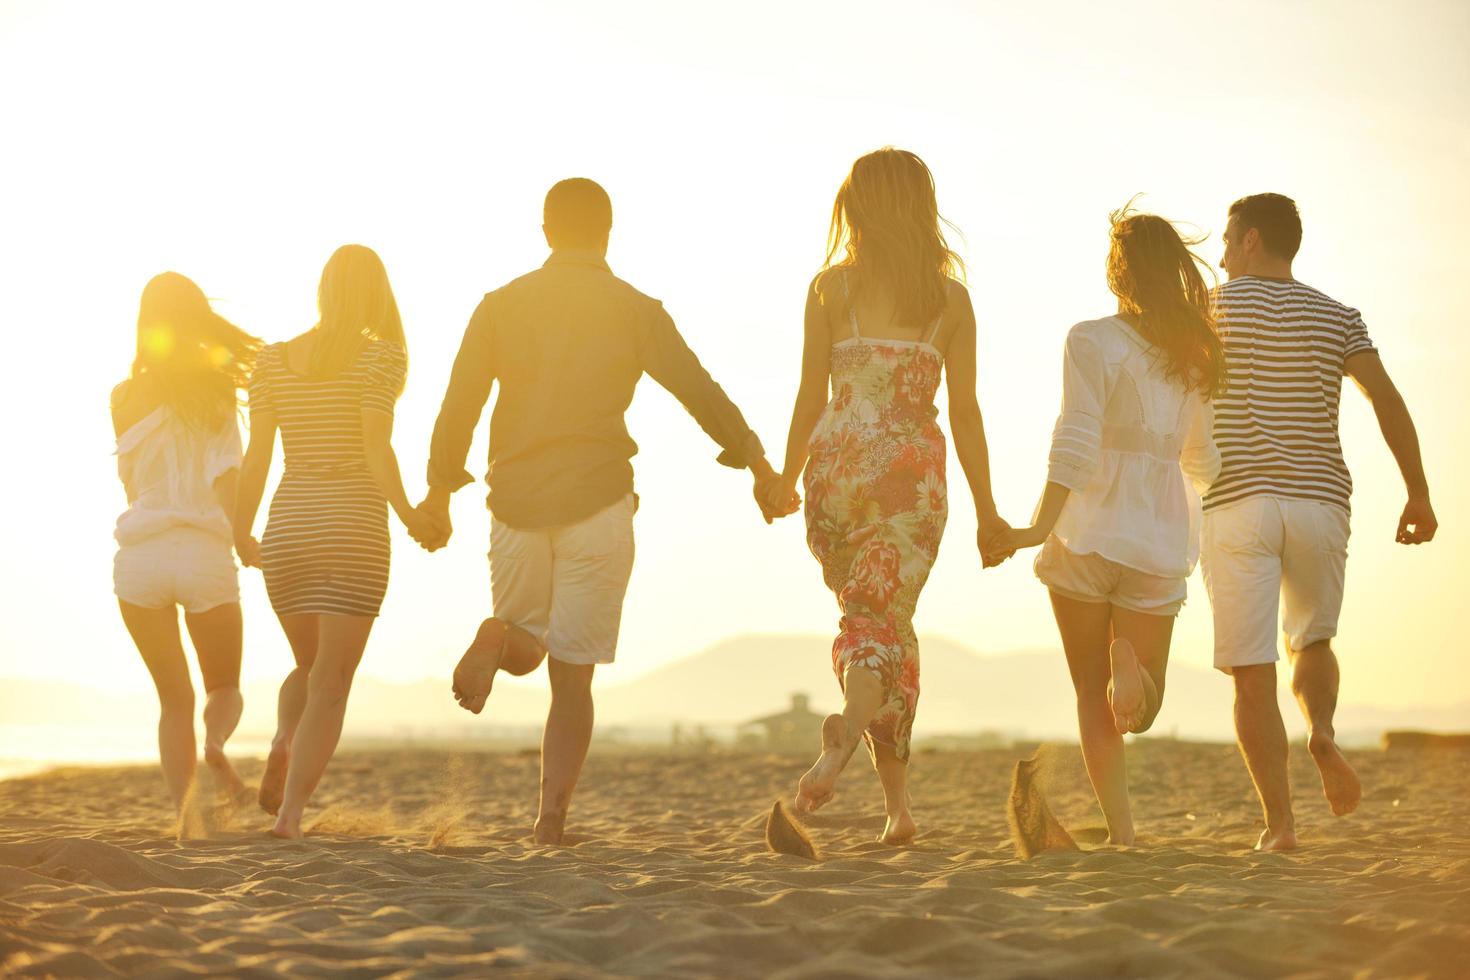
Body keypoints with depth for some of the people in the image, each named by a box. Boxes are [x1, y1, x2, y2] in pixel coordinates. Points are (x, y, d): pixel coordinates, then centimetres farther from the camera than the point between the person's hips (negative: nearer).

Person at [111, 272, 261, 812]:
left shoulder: (126, 397, 4)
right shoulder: (218, 395, 3)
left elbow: (131, 483, 12)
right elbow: (228, 485, -2)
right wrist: (238, 535, 10)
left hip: (139, 557, 1)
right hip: (204, 553, -1)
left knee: (174, 698, 13)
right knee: (224, 686, 17)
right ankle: (215, 744, -17)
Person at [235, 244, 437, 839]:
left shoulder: (273, 360, 7)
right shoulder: (383, 356, -3)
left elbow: (256, 456, 5)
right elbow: (376, 448, -14)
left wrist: (242, 537, 16)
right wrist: (407, 514, -2)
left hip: (287, 527, 4)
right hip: (354, 526, -4)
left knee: (310, 668, 23)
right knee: (331, 683, 0)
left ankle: (283, 747, -7)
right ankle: (291, 811, -17)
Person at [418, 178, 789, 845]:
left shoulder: (501, 305, 6)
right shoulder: (634, 310, 1)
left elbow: (459, 405, 5)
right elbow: (699, 392, -2)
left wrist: (439, 492, 14)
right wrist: (756, 463, 6)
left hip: (515, 502, 2)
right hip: (598, 502, -2)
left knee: (525, 650, 20)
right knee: (572, 676, 4)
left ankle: (499, 641, -15)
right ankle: (552, 815, -8)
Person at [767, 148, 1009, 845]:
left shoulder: (831, 287, 2)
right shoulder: (949, 297, 4)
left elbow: (811, 396, 3)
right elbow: (964, 412, 4)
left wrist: (786, 480, 16)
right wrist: (986, 508, 11)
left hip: (839, 465, 1)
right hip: (914, 471, -1)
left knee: (861, 615, 14)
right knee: (886, 619, -1)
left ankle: (897, 802, 9)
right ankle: (850, 727, -35)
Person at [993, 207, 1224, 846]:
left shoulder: (1092, 341, -7)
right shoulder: (1196, 354, 8)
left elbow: (1075, 442, -16)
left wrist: (1041, 527, -16)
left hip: (1088, 530, -3)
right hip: (1160, 540, 3)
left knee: (1093, 697, 10)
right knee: (1141, 711, 12)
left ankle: (1120, 831, -2)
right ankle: (1130, 661, -24)